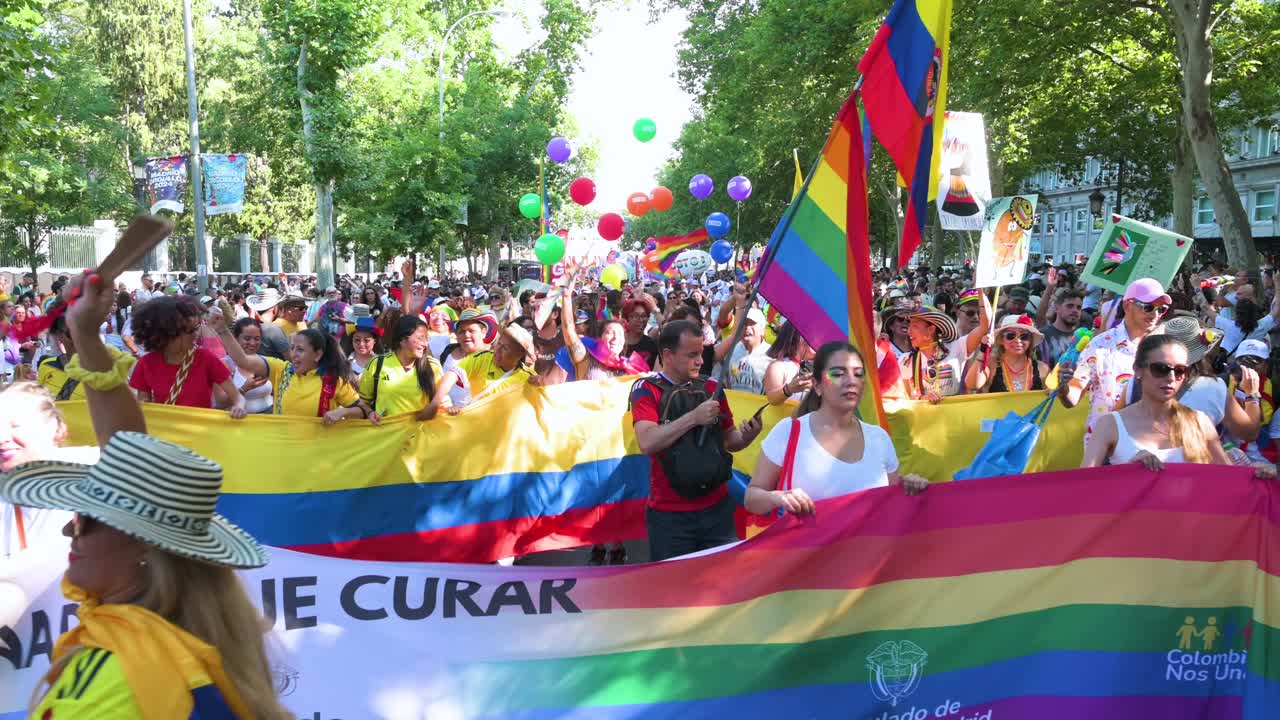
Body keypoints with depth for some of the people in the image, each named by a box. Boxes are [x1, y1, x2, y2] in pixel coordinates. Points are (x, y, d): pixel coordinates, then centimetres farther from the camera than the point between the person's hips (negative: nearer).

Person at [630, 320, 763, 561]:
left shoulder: (711, 388, 7)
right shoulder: (647, 390, -6)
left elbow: (728, 440, 15)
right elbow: (647, 443, -20)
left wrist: (746, 436, -7)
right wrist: (694, 417, -22)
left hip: (716, 507, 4)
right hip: (669, 514, -3)